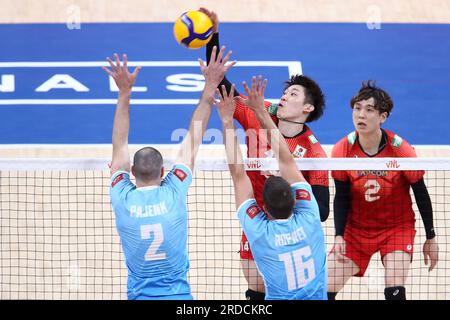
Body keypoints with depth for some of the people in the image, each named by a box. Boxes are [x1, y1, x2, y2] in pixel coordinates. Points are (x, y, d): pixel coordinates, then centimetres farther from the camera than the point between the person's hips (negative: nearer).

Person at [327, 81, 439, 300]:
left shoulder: (401, 149, -19)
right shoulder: (342, 150, -13)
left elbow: (421, 194, -7)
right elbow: (341, 197, -2)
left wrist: (430, 238, -1)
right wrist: (339, 236, -11)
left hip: (397, 227, -2)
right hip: (356, 229, 2)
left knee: (394, 289, -23)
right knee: (325, 289, -6)